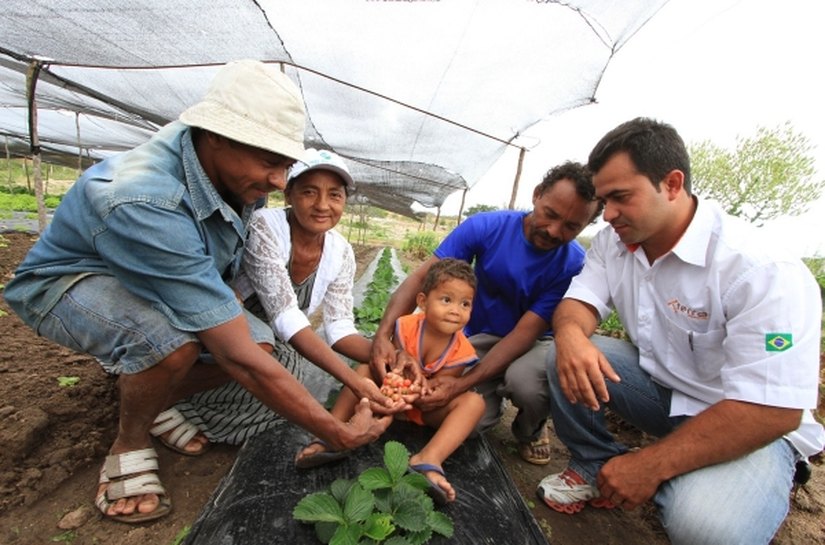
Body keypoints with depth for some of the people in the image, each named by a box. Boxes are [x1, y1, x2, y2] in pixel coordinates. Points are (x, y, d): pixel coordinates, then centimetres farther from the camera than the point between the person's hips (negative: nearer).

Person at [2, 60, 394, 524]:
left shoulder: (235, 171, -18)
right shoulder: (144, 203, -40)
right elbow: (238, 359, -41)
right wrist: (340, 434, -34)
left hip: (152, 281, 6)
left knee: (262, 342, -14)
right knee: (174, 341, -37)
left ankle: (154, 405, 13)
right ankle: (130, 446, -3)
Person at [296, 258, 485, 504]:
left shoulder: (462, 351, -22)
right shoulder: (406, 327, -23)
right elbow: (389, 367, -19)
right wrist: (394, 384, -44)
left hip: (427, 409, 0)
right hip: (394, 400, 1)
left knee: (474, 402, -25)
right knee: (366, 367, -23)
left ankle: (428, 459, -41)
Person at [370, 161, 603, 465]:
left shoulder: (574, 265, -21)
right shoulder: (487, 227, -18)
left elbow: (526, 332, -24)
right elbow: (421, 278, -20)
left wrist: (463, 383, -35)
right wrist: (383, 334, -34)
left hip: (532, 342, 0)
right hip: (480, 339, 1)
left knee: (524, 379, -35)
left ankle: (530, 430, 4)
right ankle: (494, 394, 18)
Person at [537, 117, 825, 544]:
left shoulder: (762, 270, -26)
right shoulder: (613, 241, -7)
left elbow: (773, 410, -28)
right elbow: (579, 301, -8)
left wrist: (651, 464, -27)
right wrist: (570, 333, -34)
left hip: (752, 425, -5)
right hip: (658, 386, 6)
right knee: (564, 360, -17)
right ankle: (596, 468, 4)